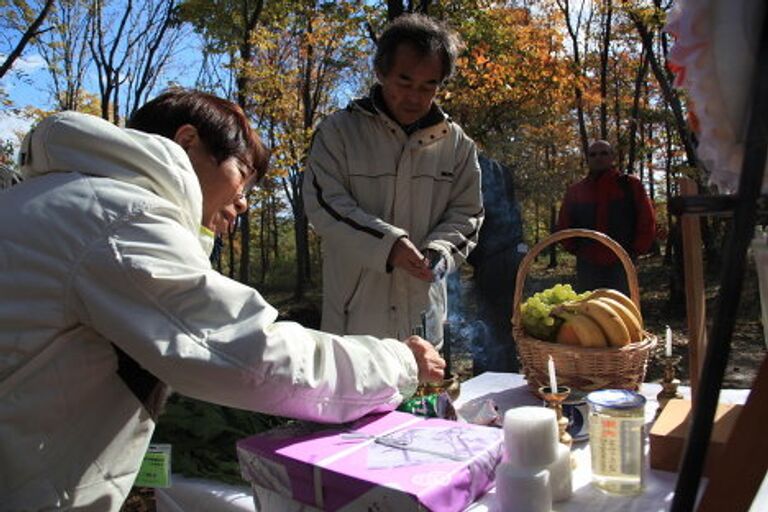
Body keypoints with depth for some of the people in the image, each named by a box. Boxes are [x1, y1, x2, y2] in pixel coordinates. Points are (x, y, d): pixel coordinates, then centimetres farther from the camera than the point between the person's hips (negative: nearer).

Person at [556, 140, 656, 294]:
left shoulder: (630, 185, 5)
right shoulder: (575, 190, 10)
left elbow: (647, 222, 5)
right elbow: (563, 226, 16)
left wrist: (635, 251, -1)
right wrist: (577, 250, 7)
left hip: (621, 265, -1)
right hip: (587, 266, 1)